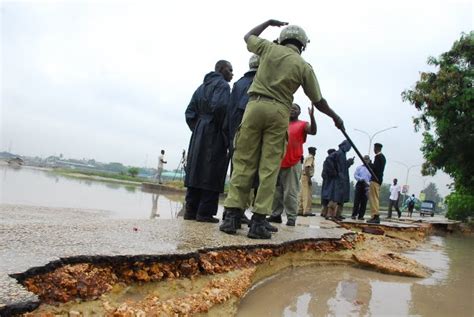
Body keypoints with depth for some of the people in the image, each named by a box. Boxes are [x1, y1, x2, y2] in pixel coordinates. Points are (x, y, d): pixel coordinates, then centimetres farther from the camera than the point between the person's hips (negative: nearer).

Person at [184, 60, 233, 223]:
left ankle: (190, 210, 9)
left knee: (195, 171, 7)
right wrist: (225, 131, -11)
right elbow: (219, 106, -21)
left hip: (199, 133, 8)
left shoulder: (202, 87, 20)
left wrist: (197, 128, 13)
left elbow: (190, 112, 14)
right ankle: (205, 212, -4)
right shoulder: (223, 85, -4)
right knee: (211, 173, -5)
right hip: (214, 135, -8)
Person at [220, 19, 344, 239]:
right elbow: (318, 102, 12)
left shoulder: (269, 48, 11)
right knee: (269, 167, 0)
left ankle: (232, 216, -2)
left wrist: (268, 22, 43)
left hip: (255, 105, 1)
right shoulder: (304, 66, 7)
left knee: (243, 162, 2)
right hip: (279, 112, -1)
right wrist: (336, 117, 28)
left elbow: (248, 37, 32)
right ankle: (258, 221, -3)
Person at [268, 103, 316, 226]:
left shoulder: (302, 125, 3)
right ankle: (276, 214, 15)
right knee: (276, 191, 8)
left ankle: (291, 218, -3)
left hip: (293, 164, -5)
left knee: (291, 192, -6)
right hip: (279, 163, 5)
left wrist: (312, 117, -30)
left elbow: (313, 131, -16)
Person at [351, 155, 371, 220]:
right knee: (356, 201, -4)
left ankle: (361, 216, 4)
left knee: (364, 202, 0)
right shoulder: (359, 167, 11)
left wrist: (369, 183, -15)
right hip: (359, 185, 0)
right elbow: (355, 175, 2)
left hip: (366, 186, 0)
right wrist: (362, 179, -14)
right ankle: (354, 215, -1)